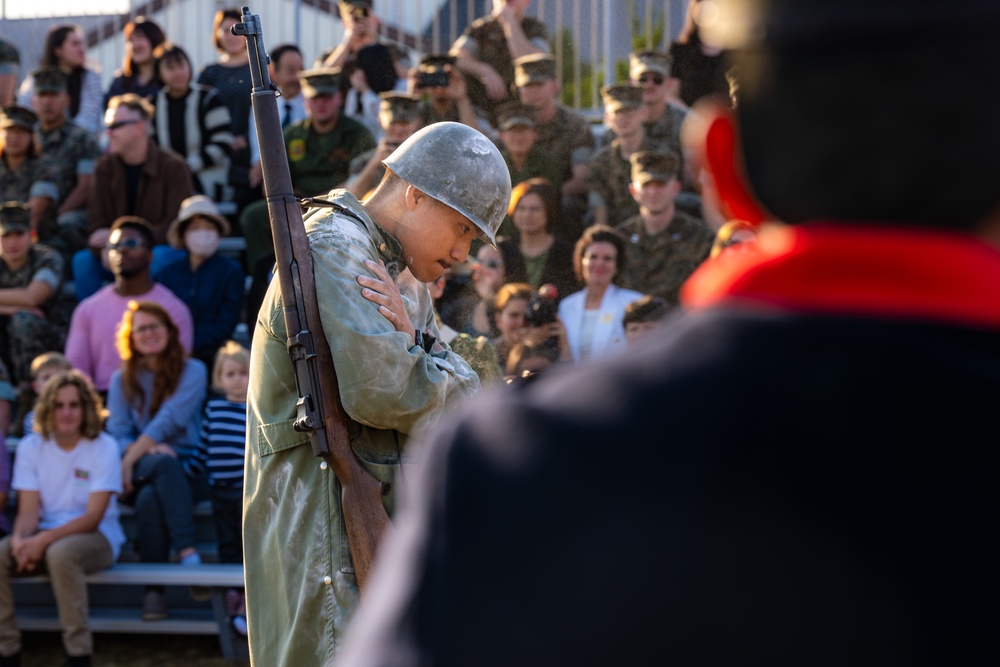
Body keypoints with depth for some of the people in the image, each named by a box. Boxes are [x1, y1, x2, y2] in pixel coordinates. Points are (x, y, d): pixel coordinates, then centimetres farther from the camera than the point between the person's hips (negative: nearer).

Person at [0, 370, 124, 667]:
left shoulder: (103, 448, -8)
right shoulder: (31, 447, 3)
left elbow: (93, 517, -14)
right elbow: (29, 510, -2)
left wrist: (44, 539, -27)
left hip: (96, 537, -4)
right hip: (46, 537, 4)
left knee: (61, 552, -38)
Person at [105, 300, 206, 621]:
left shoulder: (192, 371, 6)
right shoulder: (122, 380, 16)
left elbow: (170, 420, -8)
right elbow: (117, 432, 4)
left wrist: (132, 456, -17)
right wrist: (148, 450, -18)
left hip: (186, 470, -1)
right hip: (138, 473, 1)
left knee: (149, 497, -35)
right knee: (165, 463, -36)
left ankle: (154, 590, -37)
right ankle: (187, 553, -45)